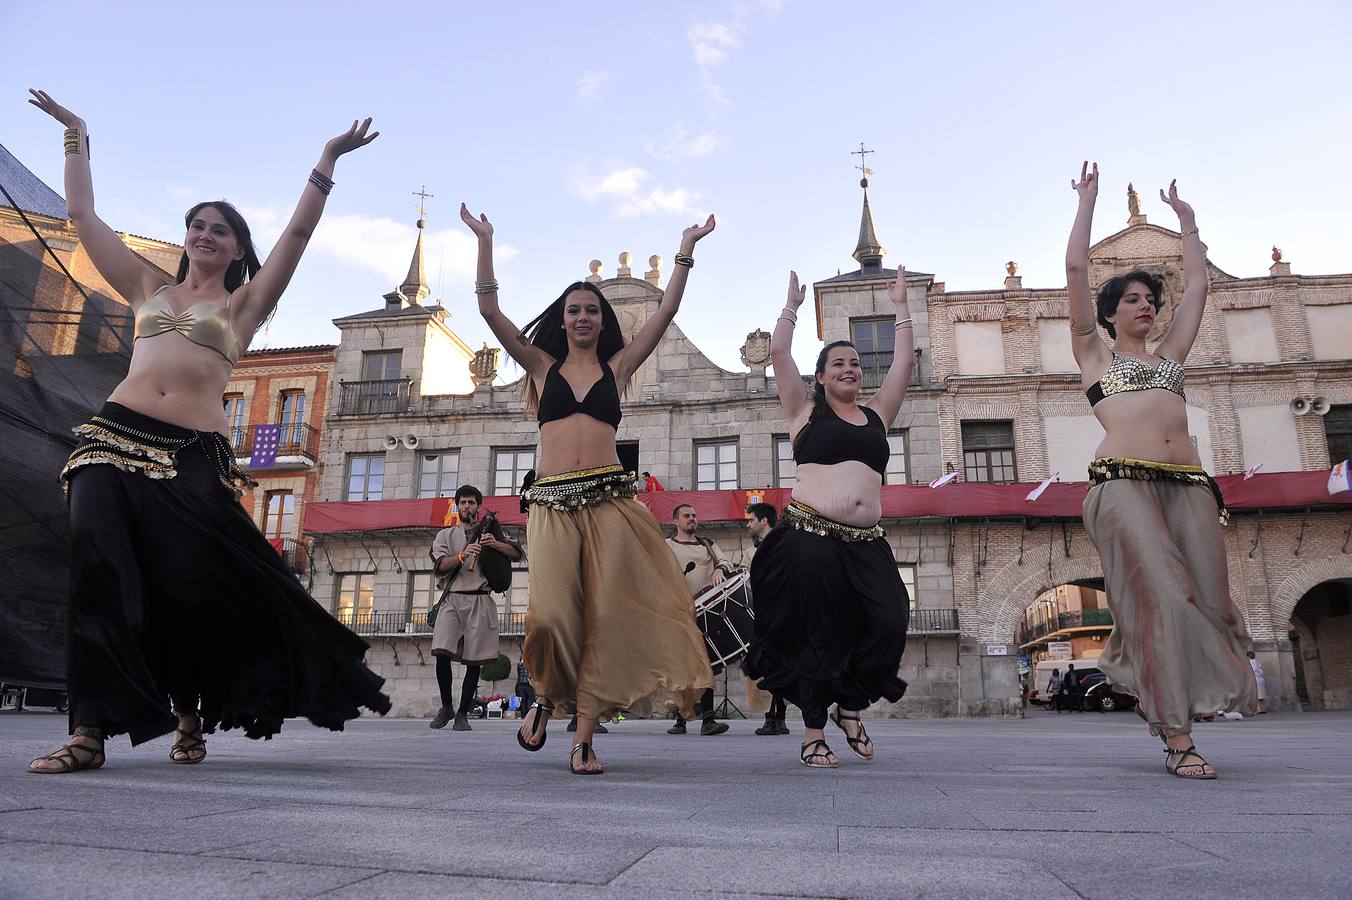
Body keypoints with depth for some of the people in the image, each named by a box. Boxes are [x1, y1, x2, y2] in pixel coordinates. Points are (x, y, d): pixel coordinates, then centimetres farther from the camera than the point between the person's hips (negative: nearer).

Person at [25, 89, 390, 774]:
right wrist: (77, 135, 31)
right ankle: (89, 731, -7)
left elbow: (298, 232, 7)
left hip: (193, 459, -2)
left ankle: (190, 717, 14)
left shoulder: (243, 303, 14)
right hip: (114, 441, 2)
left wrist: (328, 159, 4)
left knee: (198, 583, -7)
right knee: (102, 576, -10)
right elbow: (83, 215, 25)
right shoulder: (148, 288, 21)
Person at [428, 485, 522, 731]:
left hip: (480, 601, 0)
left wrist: (496, 544, -10)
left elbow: (516, 554, 9)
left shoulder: (489, 532, 18)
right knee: (442, 654, -14)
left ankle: (462, 713, 7)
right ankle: (446, 707, 5)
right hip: (451, 600, 0)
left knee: (474, 661, -3)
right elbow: (441, 564, 0)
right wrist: (462, 556, -19)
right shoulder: (445, 535, 18)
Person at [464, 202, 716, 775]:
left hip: (609, 500, 1)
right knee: (553, 615, -15)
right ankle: (546, 698, 18)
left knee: (605, 617, -6)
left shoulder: (618, 365, 15)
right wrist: (485, 242, 7)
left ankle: (584, 738, 4)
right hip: (552, 503, 0)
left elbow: (666, 311, 12)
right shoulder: (541, 364, 16)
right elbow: (489, 310, 10)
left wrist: (685, 251, 12)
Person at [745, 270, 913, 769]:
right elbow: (778, 354, 4)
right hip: (810, 536, -4)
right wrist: (793, 305, 15)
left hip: (866, 543, 4)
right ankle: (813, 735, 11)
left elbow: (903, 360, 20)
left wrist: (901, 304, 24)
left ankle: (850, 707, 15)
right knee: (818, 633, -3)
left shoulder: (877, 413, 19)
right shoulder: (806, 411, 9)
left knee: (888, 624, -10)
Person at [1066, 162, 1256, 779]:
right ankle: (1177, 739, -14)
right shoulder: (1094, 354, 16)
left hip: (1188, 485, 5)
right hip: (1124, 483, -5)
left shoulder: (1170, 354, 27)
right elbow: (1075, 270, 11)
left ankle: (1156, 692, 19)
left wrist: (1185, 219, 42)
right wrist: (1087, 201, 18)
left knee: (1208, 600, -4)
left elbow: (1197, 281, 33)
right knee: (1165, 597, -17)